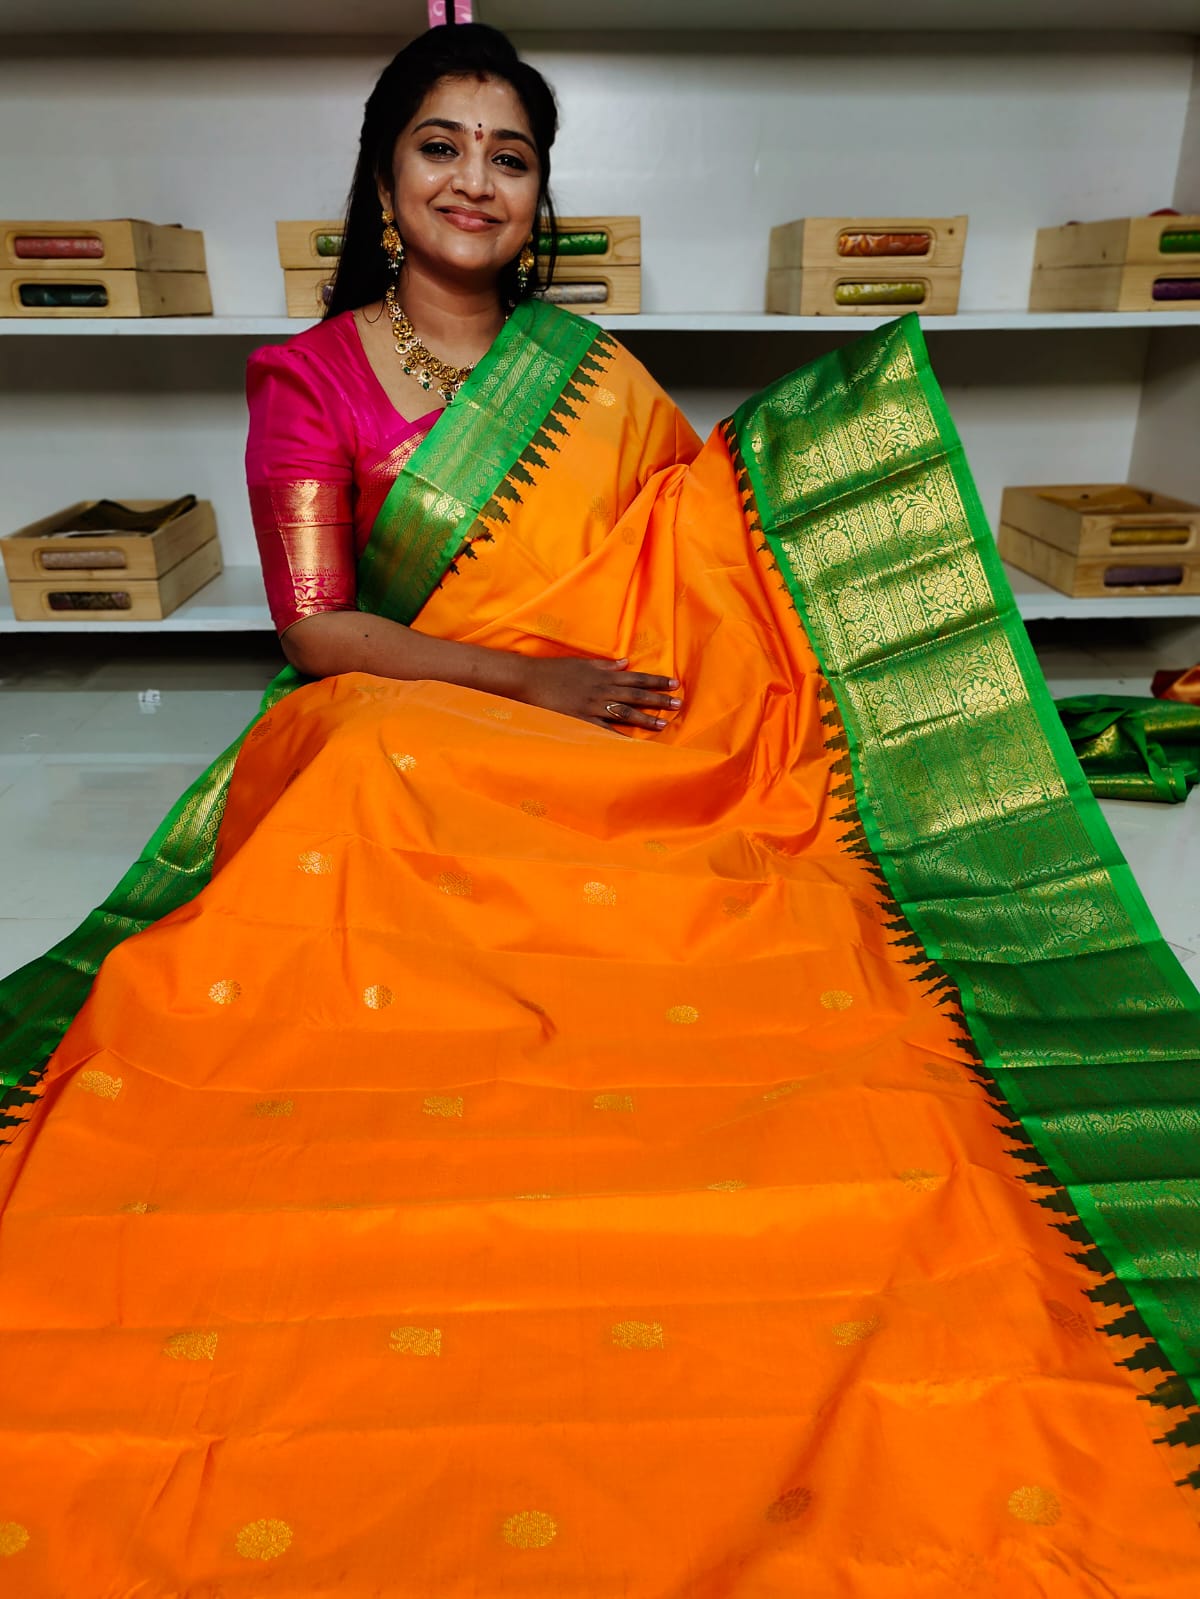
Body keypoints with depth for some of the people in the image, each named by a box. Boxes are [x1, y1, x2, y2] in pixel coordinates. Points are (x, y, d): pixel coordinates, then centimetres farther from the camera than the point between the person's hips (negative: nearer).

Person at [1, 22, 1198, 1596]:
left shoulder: (595, 379, 14)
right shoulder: (309, 377, 7)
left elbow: (704, 555, 15)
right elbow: (316, 631, -4)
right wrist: (532, 680, -13)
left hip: (620, 766, 2)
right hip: (390, 745, -1)